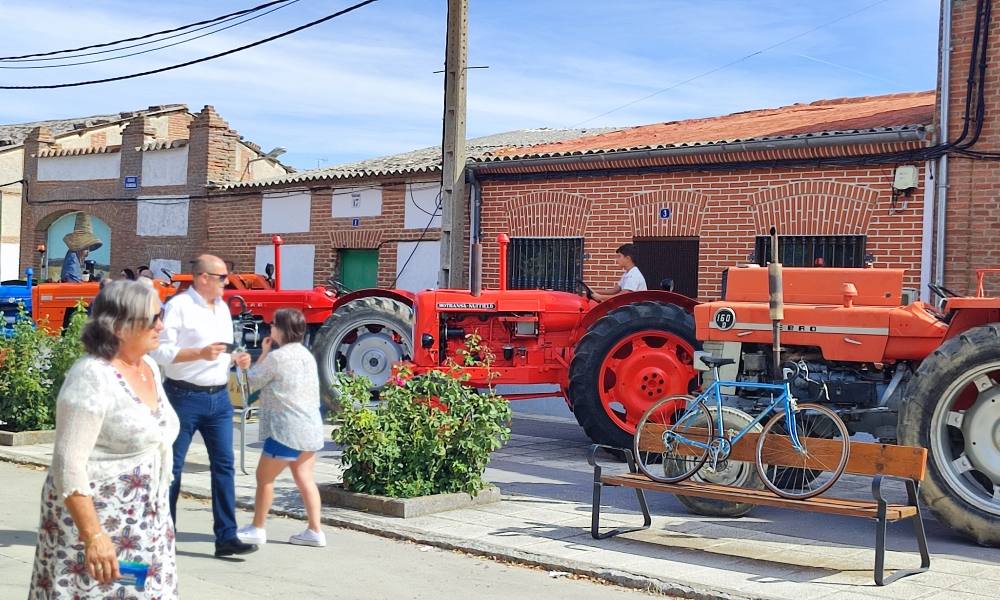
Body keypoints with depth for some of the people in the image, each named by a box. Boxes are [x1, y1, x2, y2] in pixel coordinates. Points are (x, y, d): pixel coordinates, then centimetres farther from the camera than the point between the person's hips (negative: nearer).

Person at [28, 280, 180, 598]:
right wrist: (93, 537, -26)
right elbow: (69, 464, -22)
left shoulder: (149, 367, 7)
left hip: (144, 523, 8)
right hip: (97, 519, -8)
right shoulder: (92, 376, -19)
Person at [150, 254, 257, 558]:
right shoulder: (178, 306, -10)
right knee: (171, 467, 4)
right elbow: (161, 352, -15)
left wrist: (235, 358, 4)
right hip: (185, 396, -7)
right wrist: (200, 353, -23)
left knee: (224, 465, 2)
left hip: (219, 397, 7)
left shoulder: (222, 308, 13)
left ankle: (226, 537, 4)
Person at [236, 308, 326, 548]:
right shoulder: (307, 355, 12)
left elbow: (252, 381, -2)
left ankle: (257, 528, 14)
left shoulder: (277, 357, -14)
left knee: (264, 476, 6)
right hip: (311, 428, 8)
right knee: (304, 477, 10)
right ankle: (315, 531, 7)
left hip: (287, 430, -8)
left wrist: (263, 353, 6)